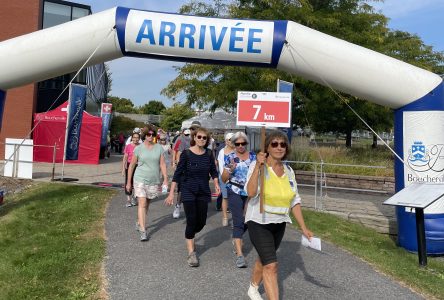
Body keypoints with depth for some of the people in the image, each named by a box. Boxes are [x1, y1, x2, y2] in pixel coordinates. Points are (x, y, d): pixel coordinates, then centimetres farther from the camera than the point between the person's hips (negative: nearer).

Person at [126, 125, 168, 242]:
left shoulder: (159, 148, 2)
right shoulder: (138, 148, -2)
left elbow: (162, 164, 2)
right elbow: (132, 165, 4)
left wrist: (165, 179, -7)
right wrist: (128, 182, 6)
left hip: (154, 181, 3)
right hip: (140, 179, -2)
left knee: (147, 204, 16)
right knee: (142, 204, -10)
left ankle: (139, 222, 39)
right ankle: (143, 231, -9)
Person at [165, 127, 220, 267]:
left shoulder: (209, 155, 1)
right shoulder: (186, 154, -9)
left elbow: (213, 171, 13)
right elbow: (177, 174, -7)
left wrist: (216, 184, -5)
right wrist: (171, 193, -9)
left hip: (203, 192, 4)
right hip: (188, 191, -3)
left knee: (201, 222, 7)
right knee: (191, 221, -7)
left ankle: (190, 238, 39)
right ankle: (191, 253, 6)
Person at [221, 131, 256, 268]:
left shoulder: (253, 156, 6)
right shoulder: (229, 158, -2)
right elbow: (224, 179, -2)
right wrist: (230, 169, -19)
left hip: (250, 193, 4)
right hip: (235, 192, -4)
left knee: (248, 220, 12)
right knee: (238, 221, -10)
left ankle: (236, 239, 42)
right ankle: (239, 254, -8)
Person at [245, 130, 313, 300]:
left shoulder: (288, 171, 1)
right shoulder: (257, 166, -15)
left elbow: (294, 201, 6)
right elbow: (251, 193, -30)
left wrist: (303, 227, 4)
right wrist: (258, 166, -35)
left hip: (279, 224, 6)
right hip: (259, 223, -6)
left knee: (265, 259, 22)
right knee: (271, 265, -10)